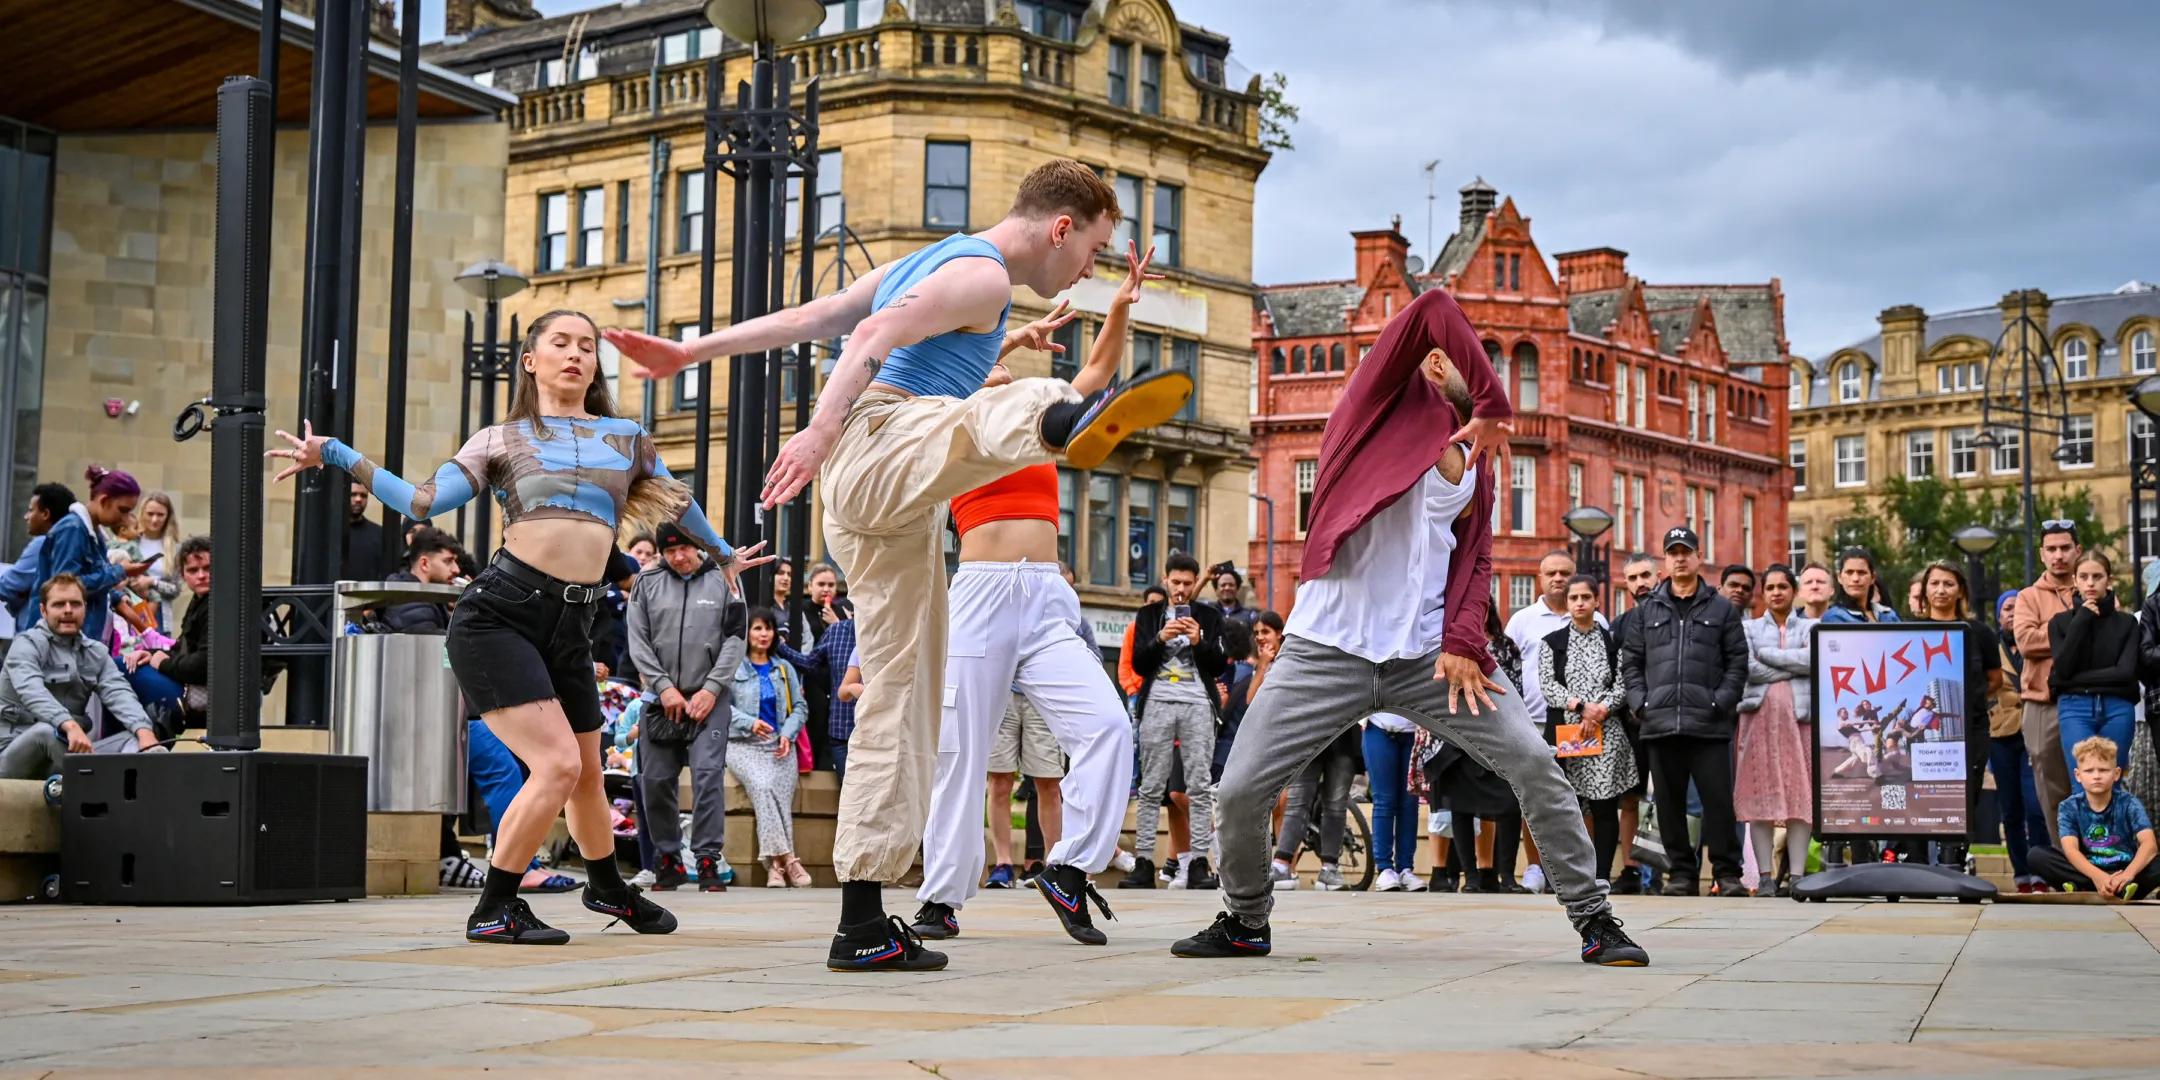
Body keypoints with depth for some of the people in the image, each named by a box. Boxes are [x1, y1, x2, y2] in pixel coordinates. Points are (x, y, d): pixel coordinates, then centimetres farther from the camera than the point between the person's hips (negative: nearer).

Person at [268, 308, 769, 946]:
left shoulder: (628, 438, 16)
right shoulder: (501, 440, 7)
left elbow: (676, 503, 32)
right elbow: (422, 502, -2)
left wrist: (724, 554, 43)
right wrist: (334, 456, -6)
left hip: (570, 628, 4)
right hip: (498, 613, -4)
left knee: (587, 776, 16)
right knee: (557, 765, -18)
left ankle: (607, 888, 44)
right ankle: (493, 910, -4)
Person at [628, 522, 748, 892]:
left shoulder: (723, 581, 2)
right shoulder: (647, 583, 6)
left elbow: (735, 639, 0)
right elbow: (639, 641, 4)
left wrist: (711, 689, -8)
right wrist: (664, 686, -6)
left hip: (709, 697, -2)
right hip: (661, 698, 2)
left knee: (708, 774, -14)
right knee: (655, 780, 3)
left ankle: (708, 860, -11)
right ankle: (668, 861, 16)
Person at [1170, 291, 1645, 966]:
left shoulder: (1476, 466, 17)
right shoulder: (1393, 396, 5)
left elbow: (1475, 563, 9)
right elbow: (1433, 309, -11)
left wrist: (1463, 642, -7)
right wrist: (1494, 401, -8)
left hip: (1430, 651, 4)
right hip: (1329, 649, -4)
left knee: (1535, 765, -9)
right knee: (1241, 790, -6)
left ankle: (1593, 919, 5)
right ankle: (1245, 922, 20)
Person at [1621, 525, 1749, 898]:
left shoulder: (1722, 609, 9)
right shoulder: (1647, 611, 15)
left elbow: (1737, 663, 5)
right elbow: (1631, 661, 14)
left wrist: (1721, 702, -7)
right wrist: (1640, 702, 0)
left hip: (1710, 726, -2)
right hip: (1660, 724, 3)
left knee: (1718, 798, -5)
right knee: (1669, 802, 5)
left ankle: (1727, 873, 1)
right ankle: (1681, 873, 12)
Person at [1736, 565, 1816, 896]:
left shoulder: (1810, 627, 16)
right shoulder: (1749, 628, 15)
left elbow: (1814, 660, -5)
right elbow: (1749, 668, -3)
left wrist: (1767, 654, -2)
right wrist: (1793, 667, -4)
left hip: (1799, 715, 0)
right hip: (1760, 715, 0)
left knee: (1800, 794, -5)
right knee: (1760, 794, -5)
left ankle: (1796, 875, -4)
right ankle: (1765, 875, -3)